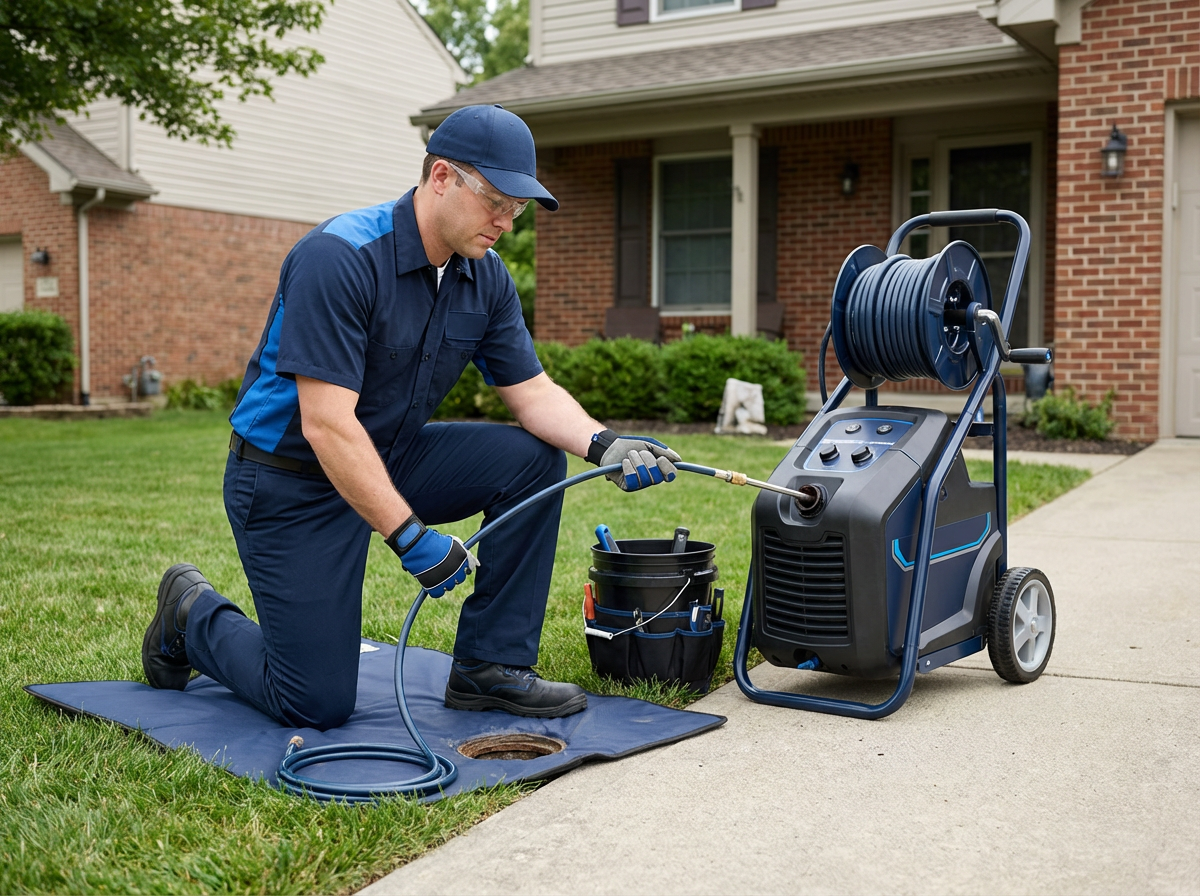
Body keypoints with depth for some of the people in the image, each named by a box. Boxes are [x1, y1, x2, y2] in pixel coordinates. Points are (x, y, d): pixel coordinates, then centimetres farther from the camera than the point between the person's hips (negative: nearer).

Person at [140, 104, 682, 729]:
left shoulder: (485, 278, -2)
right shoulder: (338, 257, -26)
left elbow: (532, 392, 0)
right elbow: (325, 424, -30)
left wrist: (603, 445, -20)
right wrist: (409, 536, -32)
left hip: (389, 458, 7)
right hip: (289, 481, -7)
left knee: (535, 458, -12)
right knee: (316, 705, -7)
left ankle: (489, 665, -1)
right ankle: (193, 615, 22)